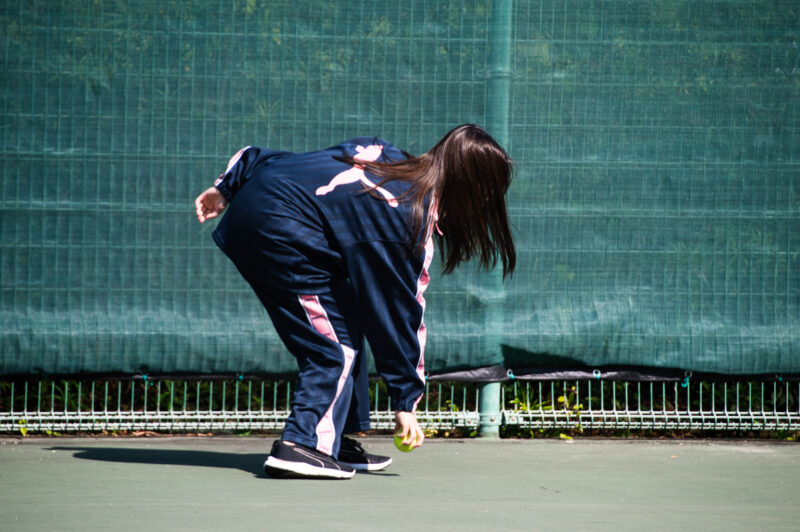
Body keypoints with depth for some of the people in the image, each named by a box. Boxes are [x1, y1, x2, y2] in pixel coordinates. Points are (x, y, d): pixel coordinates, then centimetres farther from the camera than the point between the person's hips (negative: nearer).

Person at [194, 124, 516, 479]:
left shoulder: (386, 157, 11)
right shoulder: (414, 222, -10)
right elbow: (400, 315, -6)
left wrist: (227, 188, 20)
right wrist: (405, 403, 1)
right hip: (280, 233, -9)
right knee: (337, 345, -4)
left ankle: (337, 441, 19)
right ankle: (302, 444, -14)